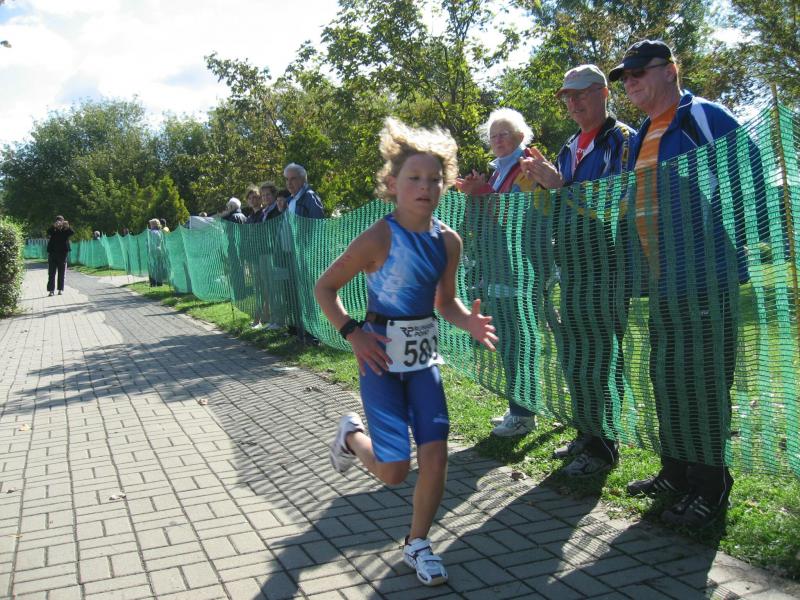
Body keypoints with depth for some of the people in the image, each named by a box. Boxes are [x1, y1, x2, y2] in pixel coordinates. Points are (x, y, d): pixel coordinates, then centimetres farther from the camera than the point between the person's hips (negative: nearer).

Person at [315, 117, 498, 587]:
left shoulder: (448, 240, -1)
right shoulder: (379, 238, -16)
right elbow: (325, 288, -7)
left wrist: (469, 322, -8)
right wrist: (353, 333, -17)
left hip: (424, 356, 5)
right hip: (382, 357, -4)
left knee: (436, 454, -2)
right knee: (394, 471, -2)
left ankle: (418, 543, 20)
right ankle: (353, 435, 32)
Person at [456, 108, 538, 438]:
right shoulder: (497, 172, 20)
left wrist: (483, 194, -17)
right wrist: (474, 194, 7)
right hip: (496, 269, 9)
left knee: (515, 340, -6)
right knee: (505, 339, 12)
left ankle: (523, 414, 2)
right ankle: (516, 407, 22)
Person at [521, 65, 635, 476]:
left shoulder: (623, 139, -5)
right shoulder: (568, 149, 18)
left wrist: (561, 185, -20)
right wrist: (542, 179, 1)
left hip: (607, 268, -8)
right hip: (571, 269, 8)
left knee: (601, 358, -3)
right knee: (574, 359, 13)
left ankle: (603, 446, 9)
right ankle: (586, 435, 27)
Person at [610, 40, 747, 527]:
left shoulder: (705, 117, -7)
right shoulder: (640, 139, 18)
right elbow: (628, 200, 23)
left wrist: (746, 247, -12)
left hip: (705, 276, -8)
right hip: (662, 281, 9)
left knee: (702, 377, -4)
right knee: (667, 375, 13)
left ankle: (710, 487, 9)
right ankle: (677, 472, 27)